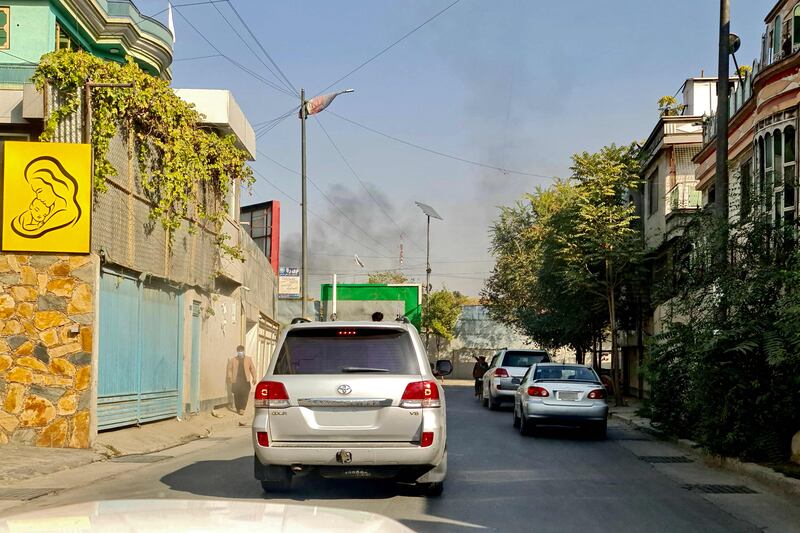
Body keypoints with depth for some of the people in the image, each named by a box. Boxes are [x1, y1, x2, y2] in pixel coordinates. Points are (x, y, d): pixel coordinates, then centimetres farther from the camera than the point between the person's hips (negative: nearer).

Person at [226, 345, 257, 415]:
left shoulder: (248, 359, 11)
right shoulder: (233, 360, 8)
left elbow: (252, 368, 11)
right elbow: (229, 369, 6)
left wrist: (254, 378, 4)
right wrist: (230, 378, -5)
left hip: (246, 381, 0)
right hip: (236, 381, 0)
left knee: (245, 395, -12)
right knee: (237, 396, 1)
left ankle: (242, 409, -13)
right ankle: (238, 409, 13)